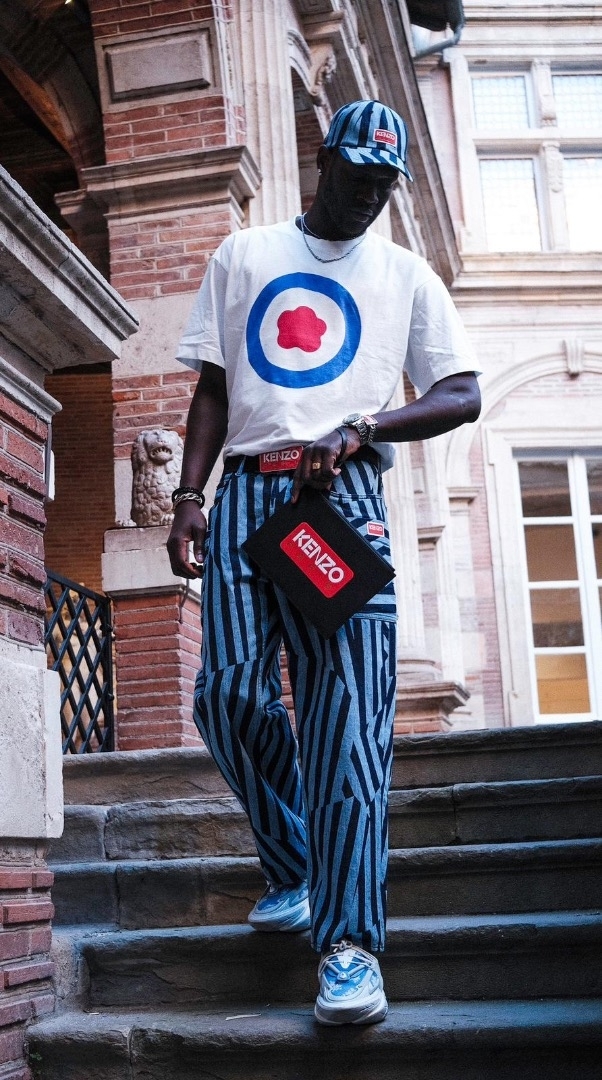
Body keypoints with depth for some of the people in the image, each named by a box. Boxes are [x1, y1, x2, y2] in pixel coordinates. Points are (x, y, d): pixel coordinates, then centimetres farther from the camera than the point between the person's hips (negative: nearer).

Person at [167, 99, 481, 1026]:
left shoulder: (406, 275, 16)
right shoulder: (243, 256, 19)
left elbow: (462, 396, 7)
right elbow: (213, 389, 15)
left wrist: (358, 429, -9)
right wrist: (189, 496, 2)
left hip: (344, 495, -2)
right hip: (245, 490, 2)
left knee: (346, 713, -12)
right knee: (230, 694, -8)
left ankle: (350, 942, -11)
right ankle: (295, 873, 15)